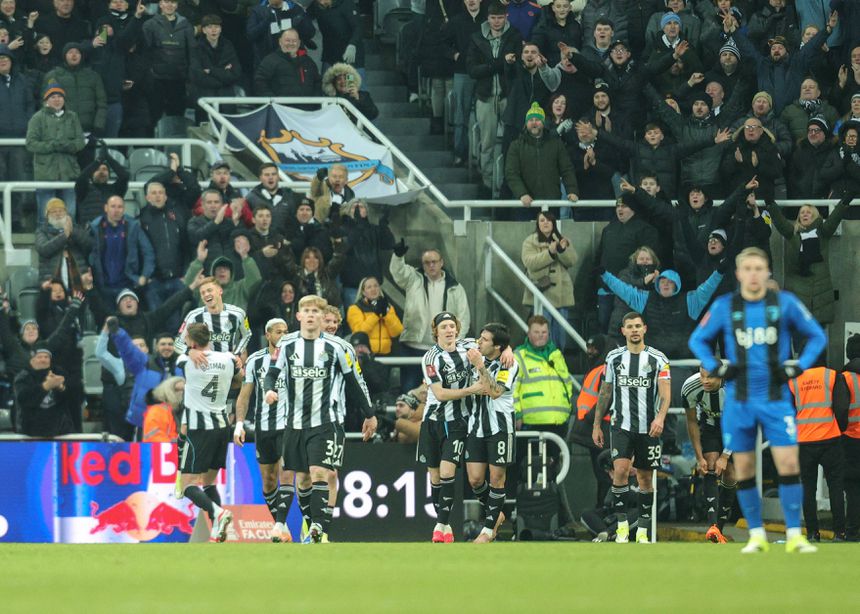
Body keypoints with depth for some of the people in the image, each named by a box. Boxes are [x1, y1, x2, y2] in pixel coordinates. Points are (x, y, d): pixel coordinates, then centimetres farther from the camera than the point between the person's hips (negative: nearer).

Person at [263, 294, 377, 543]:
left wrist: (369, 415, 13)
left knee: (319, 473, -17)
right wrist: (270, 390, -18)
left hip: (324, 422, -4)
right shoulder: (287, 344, 4)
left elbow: (354, 381, 7)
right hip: (294, 422, 4)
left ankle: (318, 528, -24)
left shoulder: (337, 347, -2)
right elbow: (272, 373, 6)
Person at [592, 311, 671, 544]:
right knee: (620, 469, -18)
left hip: (648, 427, 0)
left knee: (644, 477, 5)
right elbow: (605, 392, 14)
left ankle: (642, 531, 14)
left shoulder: (657, 359, 0)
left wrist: (660, 417, -26)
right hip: (621, 426, 0)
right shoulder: (614, 357, 7)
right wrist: (596, 424, 12)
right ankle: (622, 525, -10)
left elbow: (665, 393, -8)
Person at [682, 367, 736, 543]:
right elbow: (692, 423, -13)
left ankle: (720, 528, 11)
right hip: (709, 426, 0)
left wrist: (725, 457, -22)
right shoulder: (690, 387, -28)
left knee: (730, 477, -3)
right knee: (710, 468, -21)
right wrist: (699, 457, -14)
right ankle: (712, 524, -36)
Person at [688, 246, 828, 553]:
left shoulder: (785, 303, -2)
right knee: (744, 470, 3)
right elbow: (697, 340, 14)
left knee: (789, 464, -9)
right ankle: (756, 536, 15)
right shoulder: (724, 307, 1)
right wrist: (716, 368, -1)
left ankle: (794, 536, -3)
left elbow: (817, 336, 8)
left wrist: (799, 367, -4)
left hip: (776, 399, -1)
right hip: (739, 401, 1)